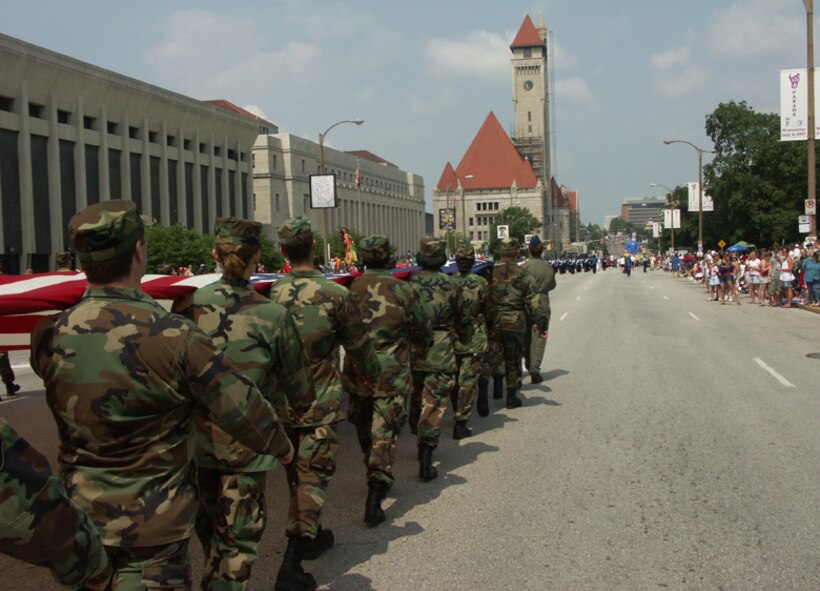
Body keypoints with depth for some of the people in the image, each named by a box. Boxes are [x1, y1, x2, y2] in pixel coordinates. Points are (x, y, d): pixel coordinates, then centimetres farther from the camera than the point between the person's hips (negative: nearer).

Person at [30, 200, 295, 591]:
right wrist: (281, 446, 6)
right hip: (152, 521, -4)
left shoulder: (50, 337, -12)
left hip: (79, 514, 5)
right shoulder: (175, 338, -23)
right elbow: (243, 410, -14)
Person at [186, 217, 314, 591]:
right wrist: (290, 413, 20)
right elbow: (300, 389, -2)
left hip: (196, 438, 4)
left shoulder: (190, 306, -5)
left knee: (209, 527, 23)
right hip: (246, 444, -4)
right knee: (238, 536, 7)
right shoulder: (272, 315, -12)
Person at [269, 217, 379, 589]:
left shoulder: (272, 294, -4)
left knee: (296, 472, 19)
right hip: (320, 404, -4)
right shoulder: (335, 294, -11)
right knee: (313, 474, 0)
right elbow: (359, 347, 0)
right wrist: (373, 375, 19)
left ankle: (310, 536, 37)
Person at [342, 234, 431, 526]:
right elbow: (419, 332, 1)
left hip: (357, 372, 3)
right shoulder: (401, 289, -9)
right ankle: (376, 490, -12)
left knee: (364, 429, 20)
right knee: (385, 432, 0)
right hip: (391, 374, -3)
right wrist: (425, 342, 23)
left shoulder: (351, 289, -3)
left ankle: (377, 480, 36)